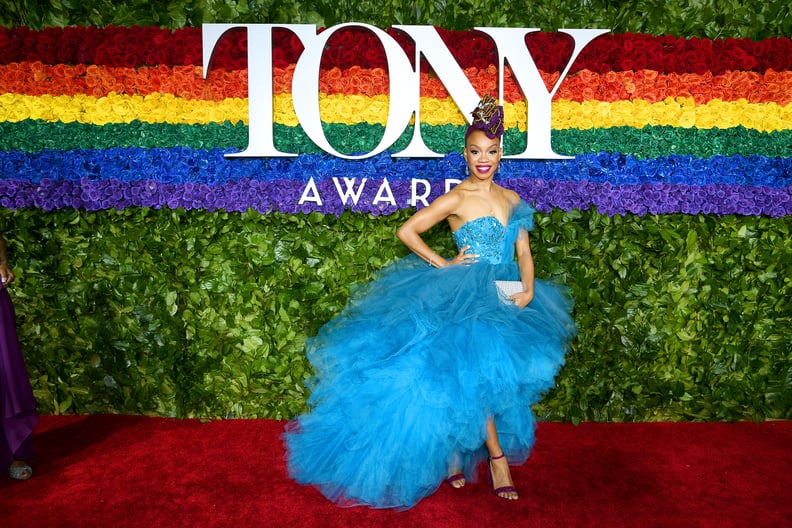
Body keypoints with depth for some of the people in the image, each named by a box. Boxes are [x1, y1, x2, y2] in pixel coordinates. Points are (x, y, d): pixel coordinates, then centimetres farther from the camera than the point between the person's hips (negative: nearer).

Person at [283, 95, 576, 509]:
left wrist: (528, 290, -6)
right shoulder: (456, 199, -5)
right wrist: (442, 265, -8)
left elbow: (523, 252, 9)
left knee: (469, 378, 6)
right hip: (468, 297, -5)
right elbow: (406, 231, -6)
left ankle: (453, 456, 20)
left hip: (507, 297, 5)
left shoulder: (513, 200, 12)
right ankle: (497, 458, 2)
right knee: (476, 370, -14)